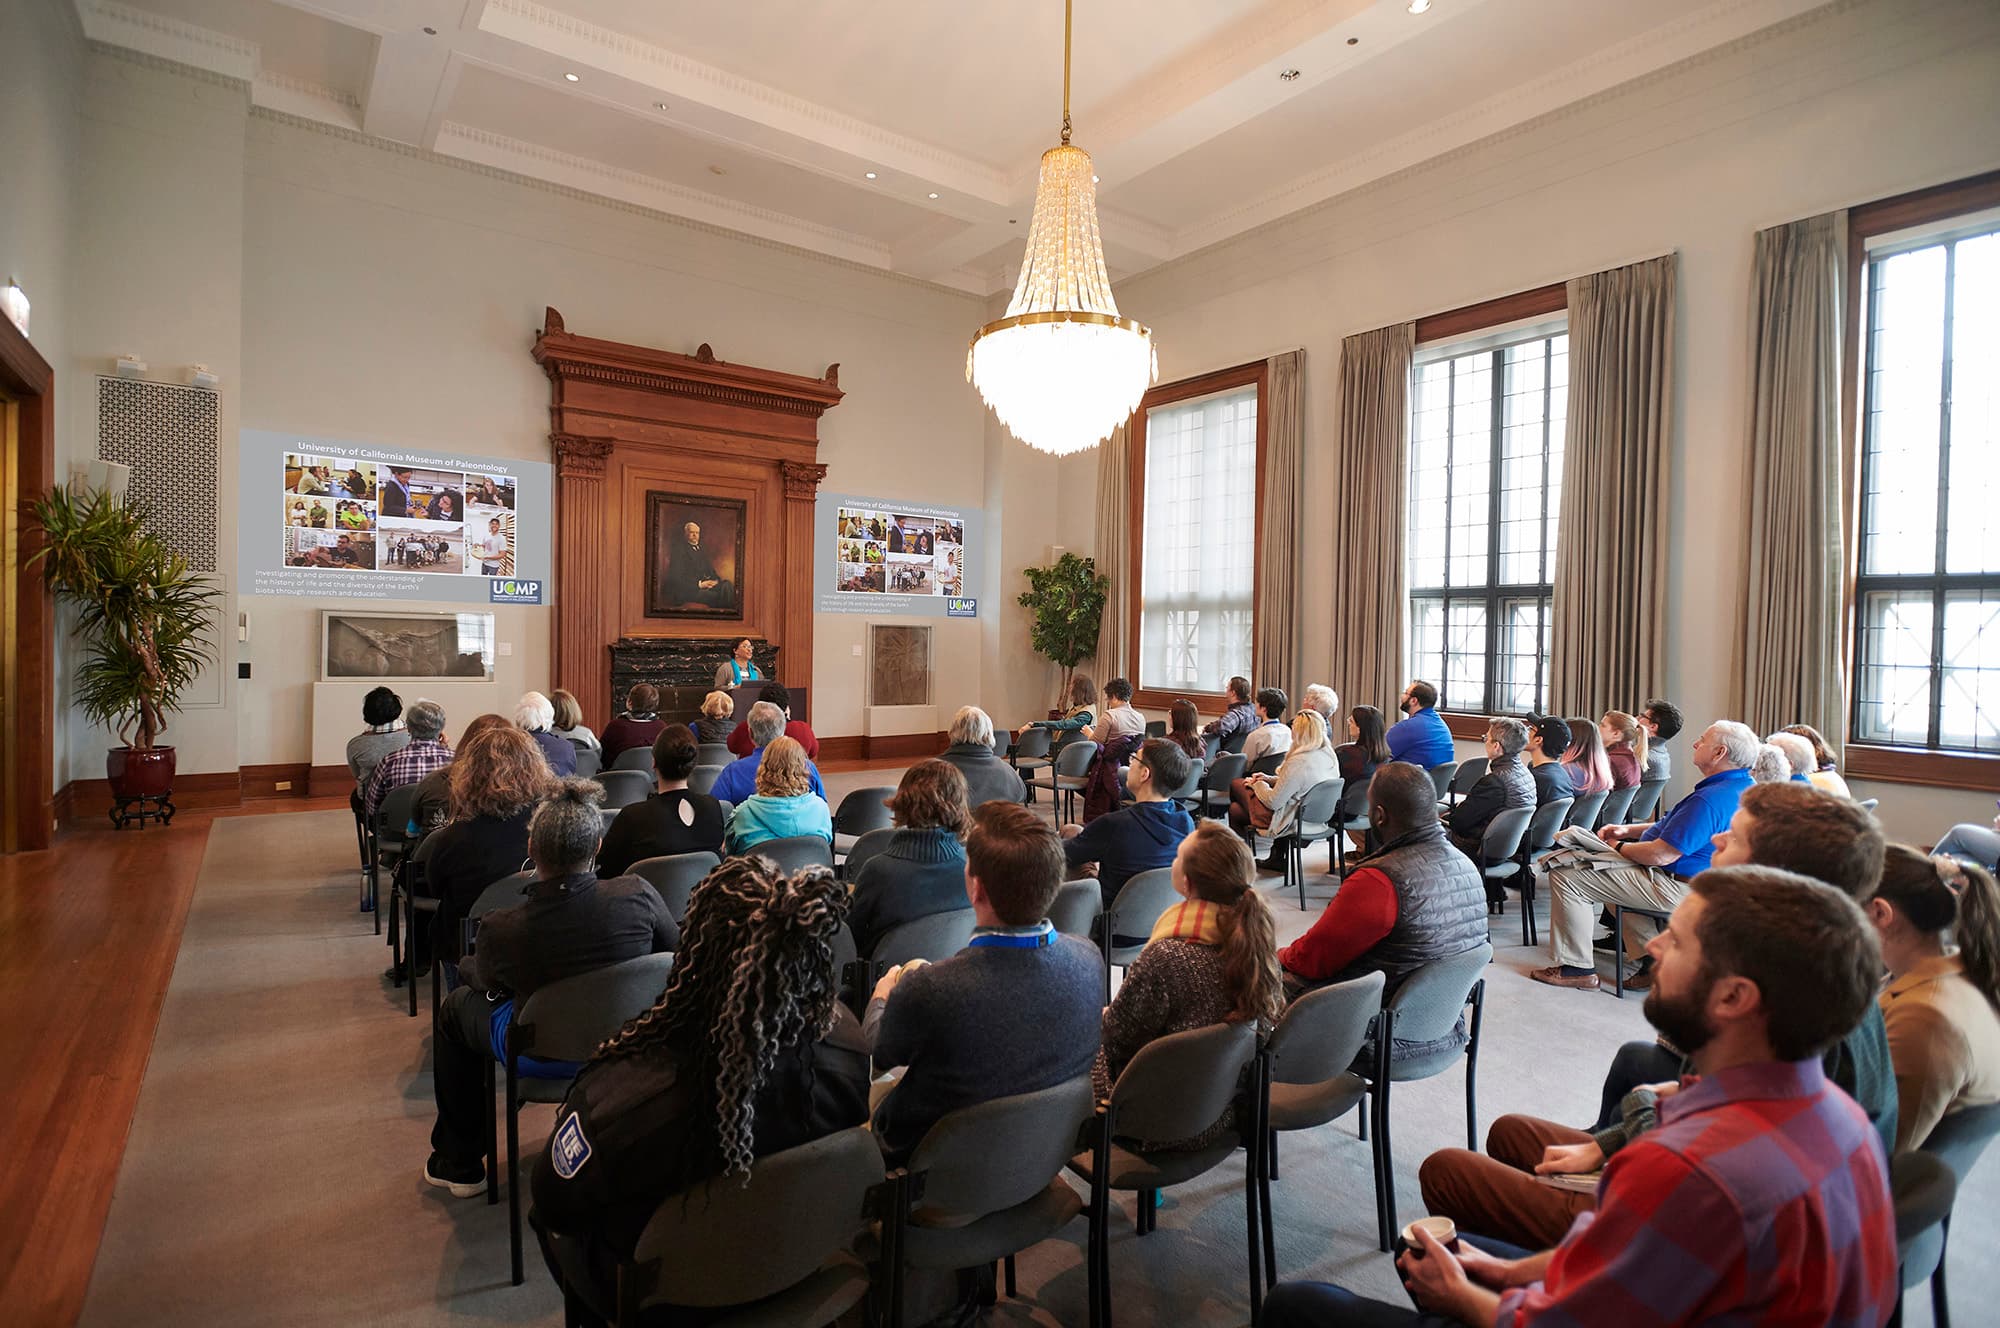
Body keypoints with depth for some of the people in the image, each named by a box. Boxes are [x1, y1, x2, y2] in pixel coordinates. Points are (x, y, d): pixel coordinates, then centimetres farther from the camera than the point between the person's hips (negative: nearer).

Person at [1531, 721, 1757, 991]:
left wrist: (1618, 846, -8)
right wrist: (1628, 830, 10)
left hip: (1676, 888, -11)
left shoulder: (1710, 799, -28)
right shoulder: (1742, 786, 8)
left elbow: (1660, 855, -27)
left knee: (1567, 876, -14)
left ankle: (1576, 968, -5)